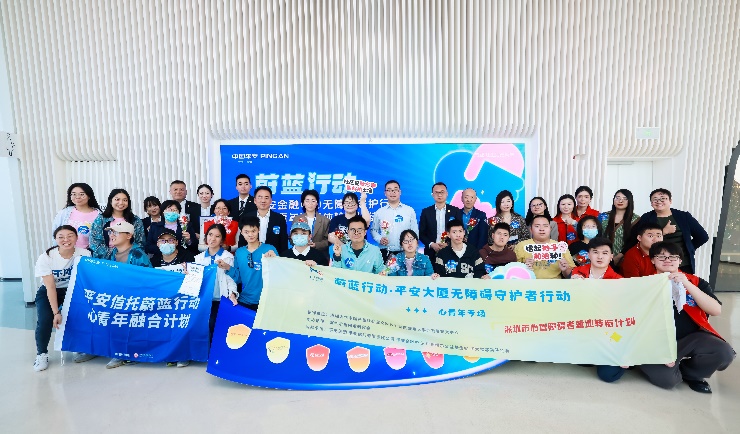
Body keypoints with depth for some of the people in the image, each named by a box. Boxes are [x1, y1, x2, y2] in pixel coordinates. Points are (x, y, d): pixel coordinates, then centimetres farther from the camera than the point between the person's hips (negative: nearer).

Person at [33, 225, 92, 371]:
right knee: (45, 320, -25)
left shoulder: (84, 254, -19)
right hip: (48, 292, 0)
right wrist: (56, 312, -26)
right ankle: (41, 354, 1)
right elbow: (50, 287, -20)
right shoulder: (45, 258, -19)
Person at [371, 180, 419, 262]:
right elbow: (374, 230, 13)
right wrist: (379, 239, -6)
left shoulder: (410, 210, 5)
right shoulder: (379, 212, 8)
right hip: (385, 253, 1)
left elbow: (415, 232, 6)